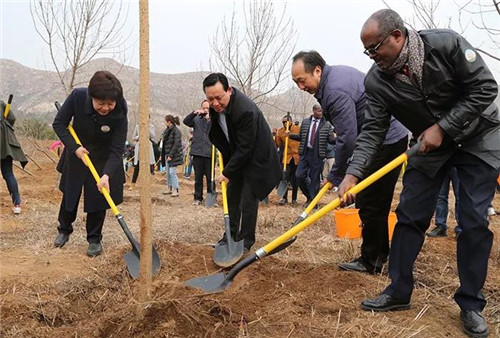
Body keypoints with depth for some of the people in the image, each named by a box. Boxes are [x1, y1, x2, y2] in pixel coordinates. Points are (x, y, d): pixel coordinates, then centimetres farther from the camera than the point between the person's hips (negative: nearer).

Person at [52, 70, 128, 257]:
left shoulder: (119, 114, -30)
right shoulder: (78, 96, -28)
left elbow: (117, 149, -26)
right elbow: (59, 123, -15)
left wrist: (106, 175, -38)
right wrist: (74, 147, -25)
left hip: (103, 160, -2)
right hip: (77, 154, 2)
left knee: (98, 200, 2)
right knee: (69, 195, 16)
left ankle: (94, 239, 22)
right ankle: (64, 230, 40)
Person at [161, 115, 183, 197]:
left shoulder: (176, 131, -13)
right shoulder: (168, 130, 14)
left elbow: (176, 145, -19)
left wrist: (170, 155, -21)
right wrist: (163, 155, 12)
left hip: (173, 156, -9)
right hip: (167, 155, 9)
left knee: (172, 172, -10)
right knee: (168, 172, 12)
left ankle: (175, 191, -7)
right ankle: (170, 189, 22)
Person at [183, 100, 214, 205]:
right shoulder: (196, 120, 10)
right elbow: (186, 121, -4)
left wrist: (211, 118, -21)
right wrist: (194, 113, -19)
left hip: (209, 153, -2)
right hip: (197, 153, 2)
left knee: (210, 178, 3)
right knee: (198, 178, 8)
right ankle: (198, 198, 17)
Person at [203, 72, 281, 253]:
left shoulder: (245, 110, -34)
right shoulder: (216, 106, -9)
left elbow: (245, 148, -28)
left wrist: (227, 172, -21)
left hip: (255, 159, -8)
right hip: (235, 157, 8)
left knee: (248, 200, -5)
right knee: (232, 197, 12)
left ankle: (246, 241, 10)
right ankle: (230, 236, 24)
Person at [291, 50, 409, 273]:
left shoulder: (336, 92, -25)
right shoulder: (336, 73, 9)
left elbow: (347, 139, -25)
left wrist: (336, 176, -14)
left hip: (386, 143, -11)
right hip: (392, 137, 11)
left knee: (370, 204, -5)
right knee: (377, 203, 16)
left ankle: (370, 262, 6)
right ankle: (380, 255, 27)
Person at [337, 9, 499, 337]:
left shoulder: (446, 44, -24)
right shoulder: (377, 81, -15)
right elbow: (372, 131, -17)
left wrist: (442, 127, -25)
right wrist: (352, 174, -29)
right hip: (430, 143, 3)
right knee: (409, 216, -1)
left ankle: (471, 304, 8)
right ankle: (398, 291, 12)